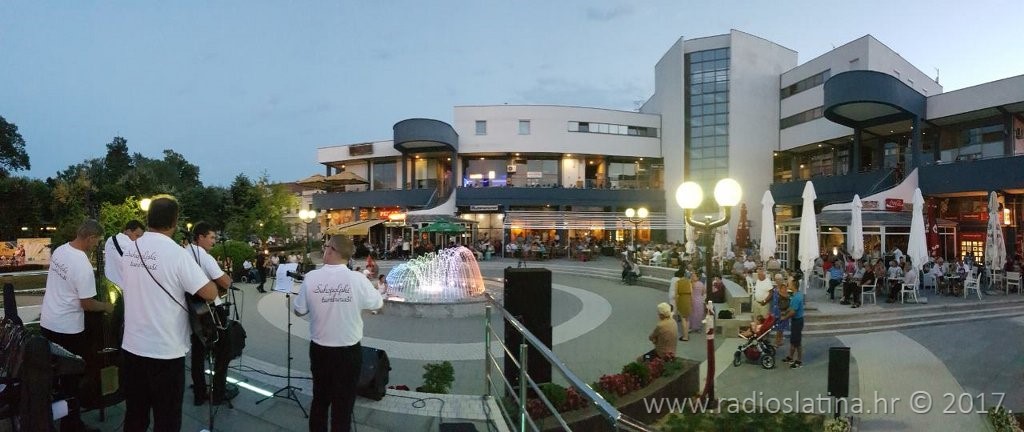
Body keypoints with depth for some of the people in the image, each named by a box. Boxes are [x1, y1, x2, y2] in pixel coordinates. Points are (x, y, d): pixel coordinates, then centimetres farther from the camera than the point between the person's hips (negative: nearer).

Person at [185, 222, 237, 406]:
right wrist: (227, 277, -2)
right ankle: (219, 393, 14)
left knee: (197, 352, 15)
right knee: (222, 351, 8)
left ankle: (199, 394, 23)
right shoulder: (205, 257, -20)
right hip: (211, 310, -7)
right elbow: (225, 283, -24)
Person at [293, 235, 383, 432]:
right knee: (343, 403, 12)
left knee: (319, 399, 23)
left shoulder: (311, 277, -12)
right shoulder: (357, 279, -17)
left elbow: (299, 310, 1)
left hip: (319, 349, 2)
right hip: (349, 351, -2)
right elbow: (377, 303, -1)